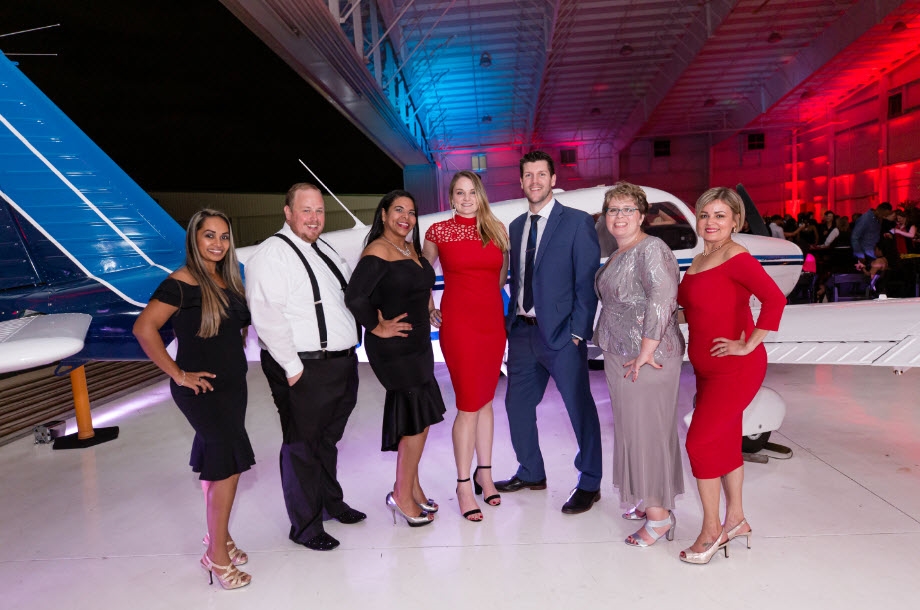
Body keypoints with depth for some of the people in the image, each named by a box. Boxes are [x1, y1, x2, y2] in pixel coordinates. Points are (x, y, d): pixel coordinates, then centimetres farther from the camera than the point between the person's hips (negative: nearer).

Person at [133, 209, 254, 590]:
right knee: (231, 462, -9)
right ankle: (217, 555, 5)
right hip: (201, 387, -7)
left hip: (231, 383, 7)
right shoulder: (181, 283, -15)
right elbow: (144, 328, -21)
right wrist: (178, 374, -18)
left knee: (216, 463, 17)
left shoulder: (227, 281, 8)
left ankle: (217, 536, 33)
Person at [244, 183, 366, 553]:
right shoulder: (271, 255, -13)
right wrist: (293, 367, -19)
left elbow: (348, 296, 24)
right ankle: (305, 526, 21)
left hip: (343, 363, 8)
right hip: (304, 372, -8)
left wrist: (349, 350, 14)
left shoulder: (324, 250, 14)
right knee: (302, 447, 5)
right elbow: (268, 318, -20)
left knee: (328, 440, 23)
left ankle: (331, 502, 42)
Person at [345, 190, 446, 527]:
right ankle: (402, 496, 12)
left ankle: (411, 486, 30)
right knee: (418, 416, -4)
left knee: (417, 416, 14)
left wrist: (428, 306, 11)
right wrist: (378, 328, -18)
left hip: (418, 344, 9)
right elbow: (355, 297, -28)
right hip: (393, 347, -9)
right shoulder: (378, 252, -17)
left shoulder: (412, 249, 10)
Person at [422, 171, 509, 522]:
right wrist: (428, 309, 4)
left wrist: (487, 297, 8)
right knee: (468, 404, -3)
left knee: (485, 400, 12)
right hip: (458, 322, -3)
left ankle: (484, 473, 26)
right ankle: (463, 486, 10)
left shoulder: (497, 229, 8)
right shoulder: (438, 232, 0)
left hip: (493, 320, 4)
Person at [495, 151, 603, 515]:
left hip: (561, 334, -6)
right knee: (517, 405, 14)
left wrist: (578, 333, -14)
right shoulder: (516, 227, 13)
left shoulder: (577, 223, -4)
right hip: (522, 331, 6)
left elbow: (587, 282, -9)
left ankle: (589, 485, 21)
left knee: (580, 410, 3)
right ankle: (531, 474, 34)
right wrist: (510, 321, 6)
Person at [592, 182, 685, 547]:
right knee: (632, 427, 17)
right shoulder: (618, 254, 15)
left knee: (647, 429, -1)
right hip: (619, 356, 9)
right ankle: (650, 502, 32)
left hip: (645, 358, -9)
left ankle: (659, 515, 13)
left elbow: (662, 300, -24)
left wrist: (646, 352, -22)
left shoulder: (651, 249, -14)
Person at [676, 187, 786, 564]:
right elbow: (684, 300, 14)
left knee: (700, 441, -6)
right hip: (708, 369, 8)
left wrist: (749, 345, -23)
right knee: (724, 441, 16)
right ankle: (735, 520, 32)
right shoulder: (698, 261, 10)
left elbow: (775, 299, -28)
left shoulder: (737, 258, -16)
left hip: (736, 369, -8)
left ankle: (711, 531, 10)